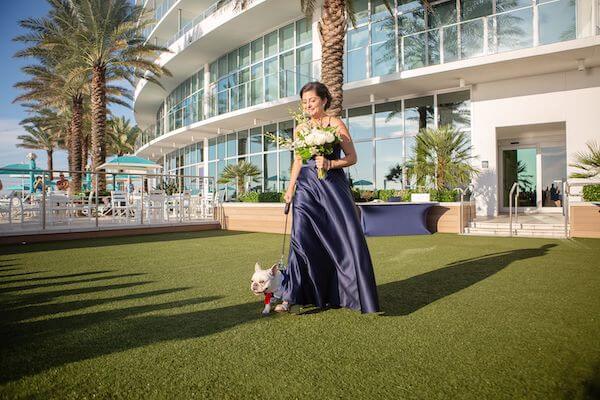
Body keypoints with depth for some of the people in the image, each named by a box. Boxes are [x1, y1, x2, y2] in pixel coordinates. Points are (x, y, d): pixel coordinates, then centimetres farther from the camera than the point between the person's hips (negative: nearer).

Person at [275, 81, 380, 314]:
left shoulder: (335, 124, 3)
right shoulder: (300, 129, 13)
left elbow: (352, 157, 0)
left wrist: (330, 164, -17)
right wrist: (290, 189, 9)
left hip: (333, 186, -2)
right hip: (306, 187, 2)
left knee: (346, 238, -4)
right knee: (302, 239, -6)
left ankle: (358, 294, 13)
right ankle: (290, 297, 0)